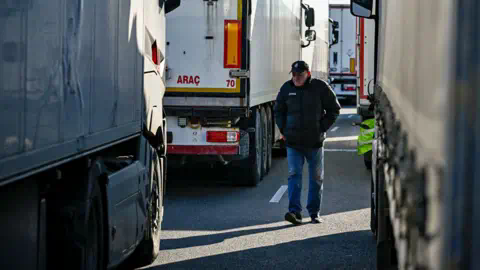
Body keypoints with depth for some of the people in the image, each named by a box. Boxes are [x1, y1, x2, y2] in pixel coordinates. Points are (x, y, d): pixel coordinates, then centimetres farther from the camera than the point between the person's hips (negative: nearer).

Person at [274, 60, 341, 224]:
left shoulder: (320, 87, -3)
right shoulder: (286, 89, 4)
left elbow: (334, 109, 3)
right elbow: (279, 111, 17)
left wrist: (322, 129, -4)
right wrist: (284, 131, 6)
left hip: (314, 142, -1)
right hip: (293, 143, 1)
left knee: (316, 178, 7)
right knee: (294, 175, -10)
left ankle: (314, 212, 16)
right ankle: (294, 212, -15)